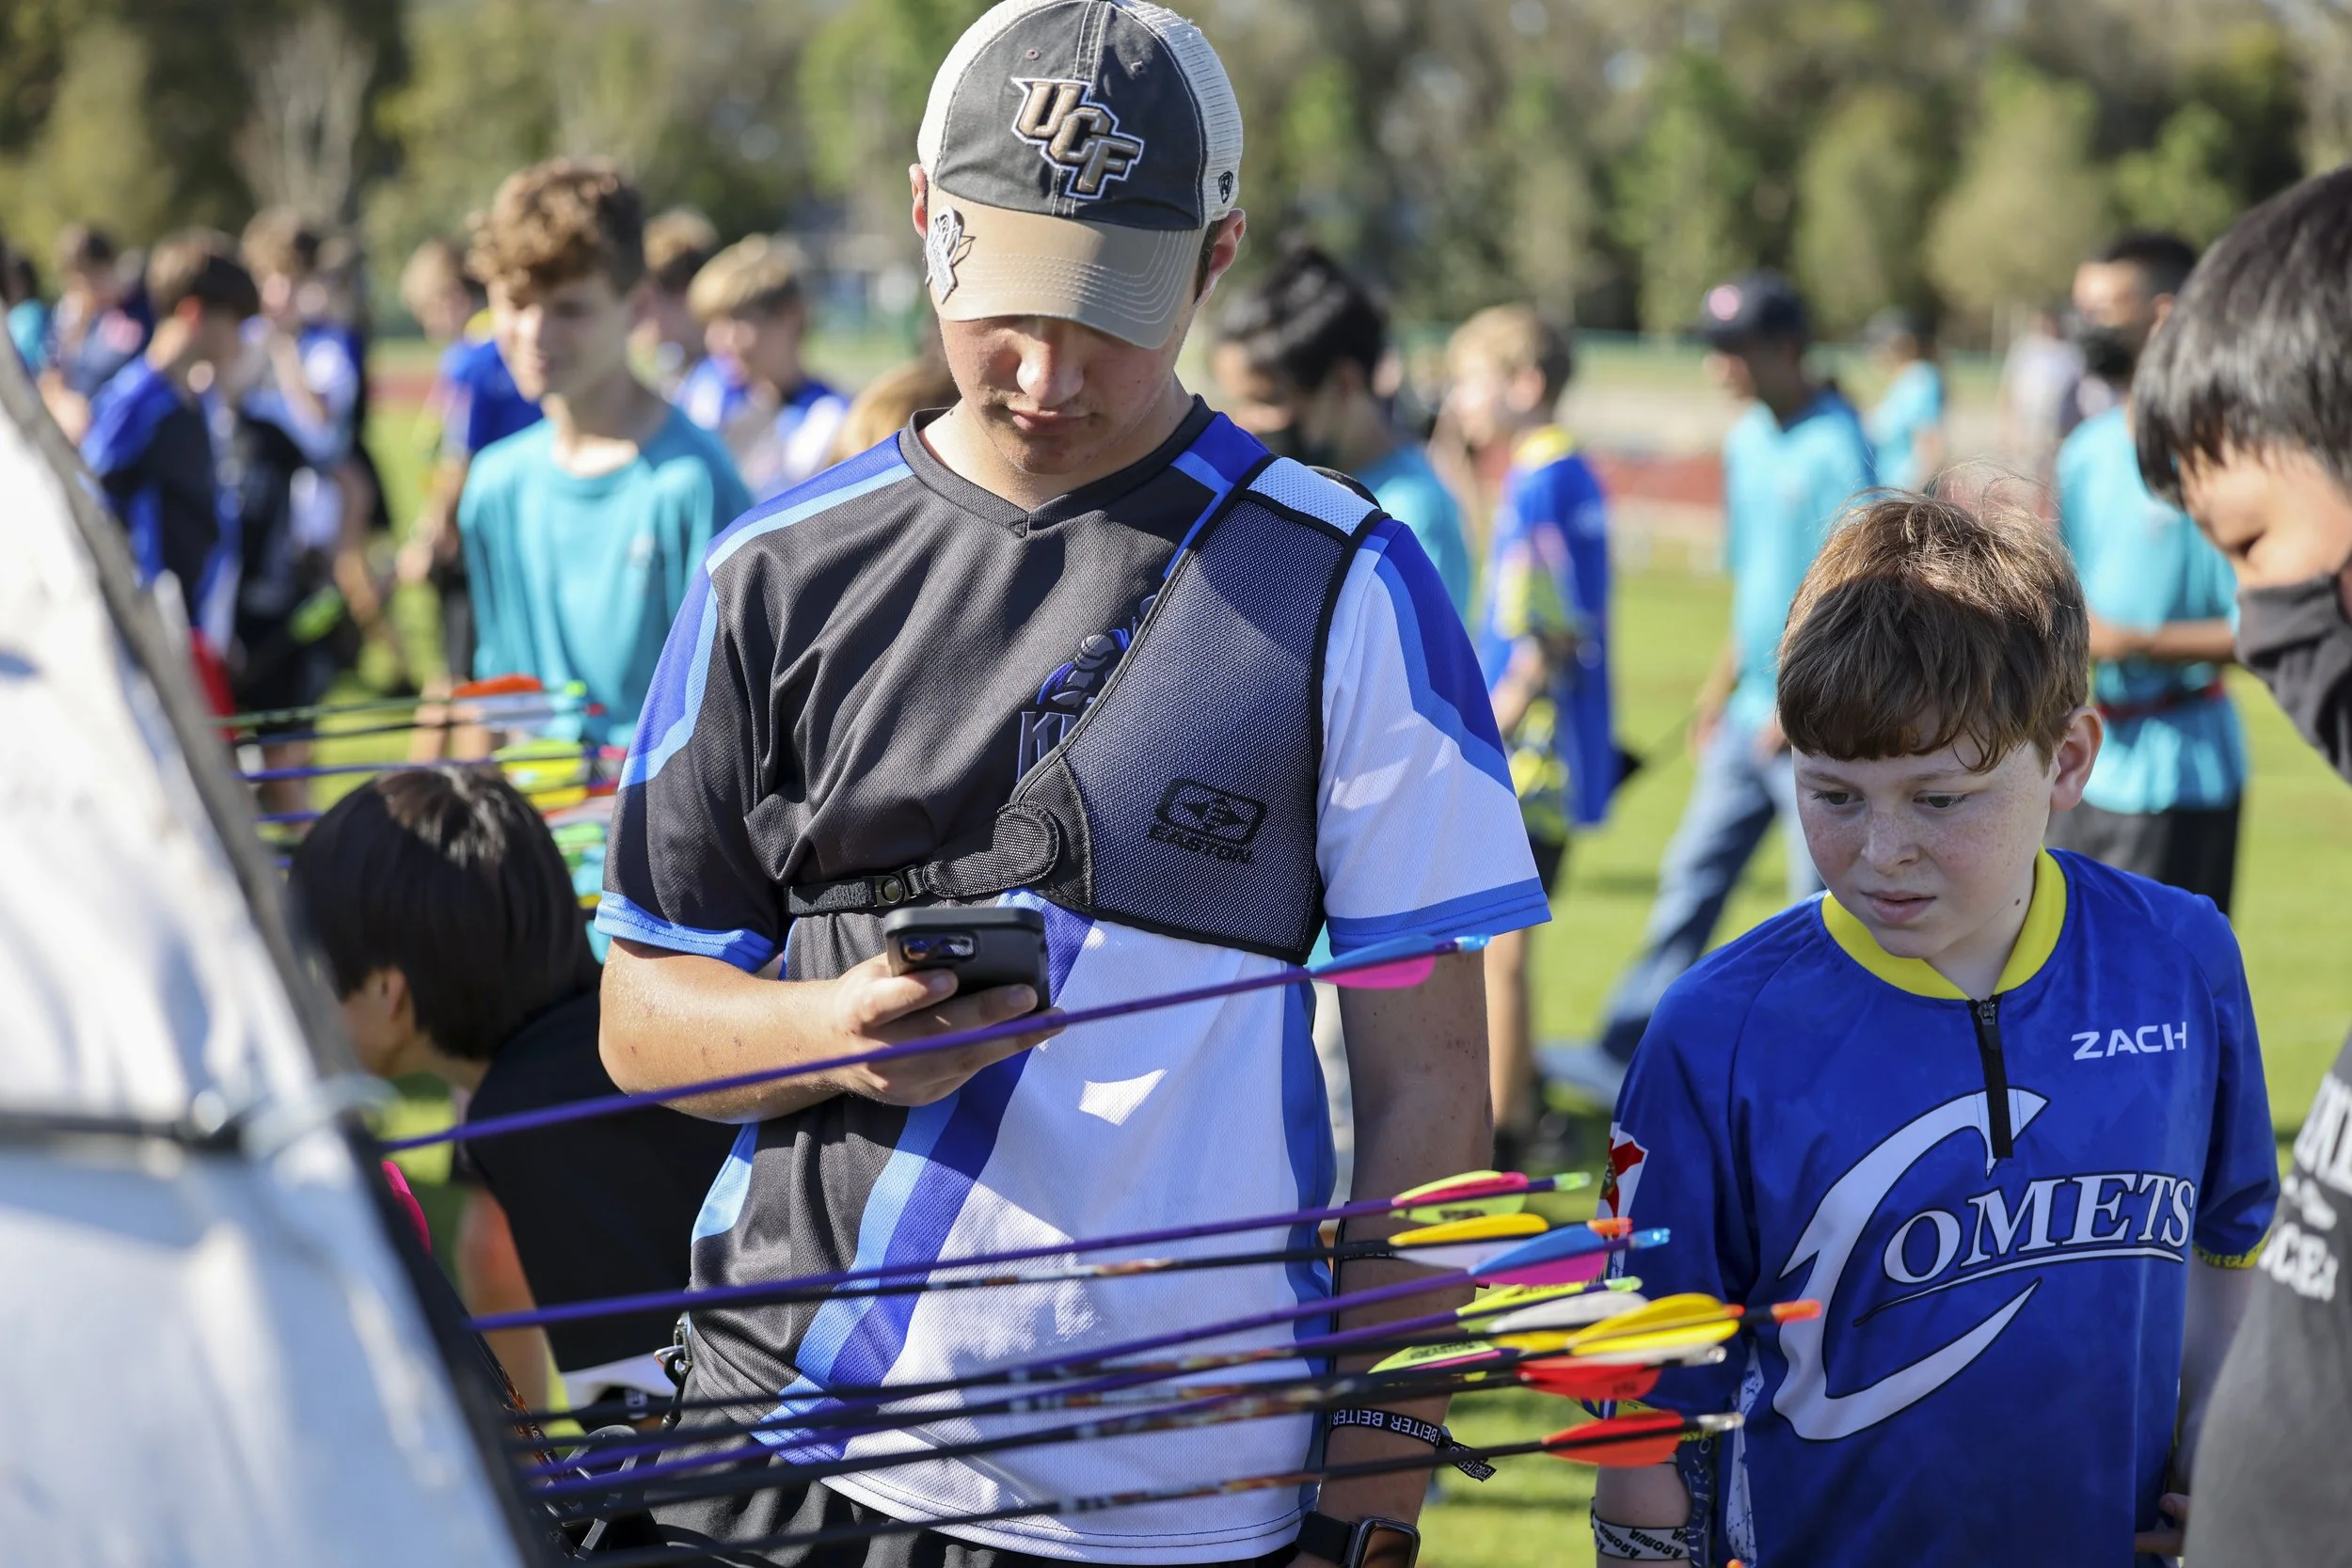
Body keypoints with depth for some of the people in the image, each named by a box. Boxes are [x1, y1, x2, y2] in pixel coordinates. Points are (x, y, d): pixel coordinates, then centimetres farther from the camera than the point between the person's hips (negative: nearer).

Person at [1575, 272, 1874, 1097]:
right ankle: (1628, 1051, 12)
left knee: (1821, 898, 1)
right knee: (1692, 875, 9)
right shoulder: (1748, 439, 11)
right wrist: (1723, 686, 17)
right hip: (1752, 711, 8)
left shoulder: (1837, 448, -16)